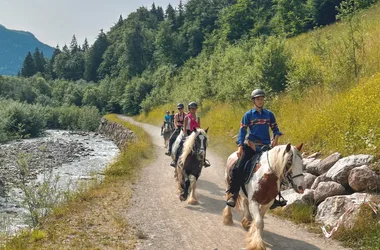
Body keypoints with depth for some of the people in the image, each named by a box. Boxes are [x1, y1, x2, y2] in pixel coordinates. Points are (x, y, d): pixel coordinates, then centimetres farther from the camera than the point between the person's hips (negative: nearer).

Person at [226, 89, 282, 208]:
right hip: (251, 145, -3)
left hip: (266, 146, 3)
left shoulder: (269, 114, 10)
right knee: (239, 168, -17)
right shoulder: (248, 115, 3)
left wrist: (276, 138, -6)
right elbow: (242, 131, 0)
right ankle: (232, 195, -12)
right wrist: (240, 146, -11)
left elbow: (275, 129, 15)